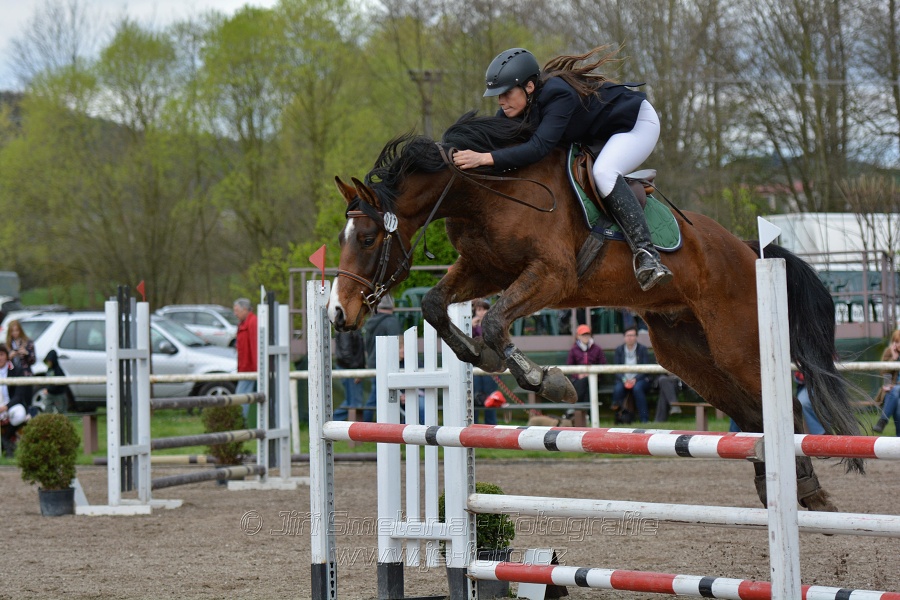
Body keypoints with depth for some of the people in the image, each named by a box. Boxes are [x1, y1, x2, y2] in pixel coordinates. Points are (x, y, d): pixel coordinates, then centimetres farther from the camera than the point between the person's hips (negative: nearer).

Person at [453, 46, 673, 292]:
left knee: (604, 173, -33)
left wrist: (484, 159, -54)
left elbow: (539, 147, -47)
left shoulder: (559, 95, -38)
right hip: (599, 135, 9)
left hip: (638, 123, -9)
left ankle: (646, 254, -37)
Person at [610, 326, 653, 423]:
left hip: (639, 379, -2)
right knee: (617, 389, -33)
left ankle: (644, 419, -33)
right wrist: (624, 380, -15)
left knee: (637, 388, -36)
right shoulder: (619, 350, 10)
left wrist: (635, 379, -18)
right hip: (624, 379, 2)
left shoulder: (643, 349, 4)